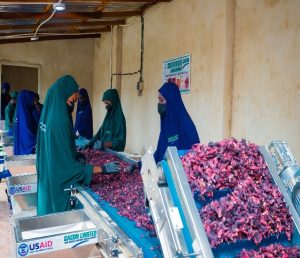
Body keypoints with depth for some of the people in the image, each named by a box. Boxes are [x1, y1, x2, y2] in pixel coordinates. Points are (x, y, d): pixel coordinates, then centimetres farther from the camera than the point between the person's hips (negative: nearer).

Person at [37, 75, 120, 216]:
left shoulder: (48, 113, 0)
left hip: (46, 178, 9)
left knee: (49, 213, 21)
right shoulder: (59, 120, -26)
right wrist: (102, 169, -22)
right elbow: (68, 165, -25)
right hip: (57, 182, -9)